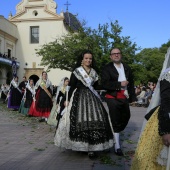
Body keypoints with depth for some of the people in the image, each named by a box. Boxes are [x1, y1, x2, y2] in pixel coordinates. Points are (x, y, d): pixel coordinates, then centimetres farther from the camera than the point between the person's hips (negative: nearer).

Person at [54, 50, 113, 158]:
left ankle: (91, 146, -7)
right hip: (79, 98, -3)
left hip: (92, 98, 4)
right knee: (79, 120, -7)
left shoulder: (94, 73, 13)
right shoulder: (76, 72, 1)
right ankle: (79, 144, 6)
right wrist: (67, 99, -6)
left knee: (94, 120, -9)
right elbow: (71, 87, -2)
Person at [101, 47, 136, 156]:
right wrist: (120, 84, -18)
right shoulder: (107, 68, -4)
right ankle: (117, 146, 8)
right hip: (113, 97, -5)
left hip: (124, 97, 5)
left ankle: (114, 134, 39)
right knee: (115, 121, -1)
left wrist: (133, 97, 5)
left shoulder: (127, 68, 11)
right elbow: (105, 84, -15)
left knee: (125, 117, 15)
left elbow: (131, 83, 11)